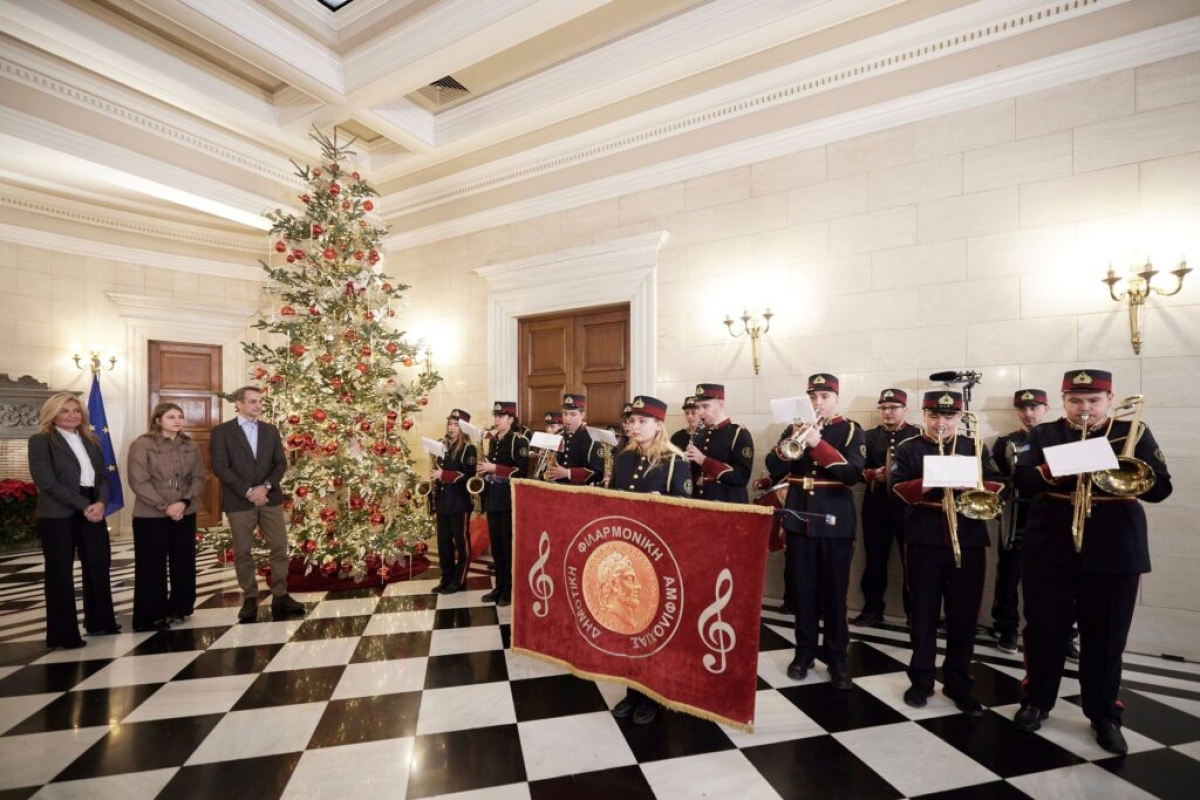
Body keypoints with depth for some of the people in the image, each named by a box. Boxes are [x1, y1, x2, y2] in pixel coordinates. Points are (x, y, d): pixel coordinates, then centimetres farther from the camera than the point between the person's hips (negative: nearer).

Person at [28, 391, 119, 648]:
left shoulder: (91, 441, 12)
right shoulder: (40, 441, -5)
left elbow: (103, 476, 9)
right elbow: (47, 482, -13)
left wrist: (100, 503, -8)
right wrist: (84, 506, -17)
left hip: (92, 511, 5)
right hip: (57, 515, -5)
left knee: (99, 566, 10)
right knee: (60, 572, 4)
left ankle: (99, 621, 24)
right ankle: (63, 633, 16)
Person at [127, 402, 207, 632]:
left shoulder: (190, 446, 6)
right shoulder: (142, 445, -6)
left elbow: (199, 477, 4)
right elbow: (138, 482, -11)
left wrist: (184, 502, -12)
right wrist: (165, 506, -16)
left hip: (185, 515, 4)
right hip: (150, 516, -4)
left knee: (184, 563, 10)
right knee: (152, 566, 5)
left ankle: (179, 608, 25)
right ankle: (150, 616, 18)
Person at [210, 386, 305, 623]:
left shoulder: (270, 430, 10)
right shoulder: (221, 431, -1)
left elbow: (281, 462, 6)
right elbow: (220, 467, -8)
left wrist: (266, 486, -11)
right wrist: (248, 491, -15)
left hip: (270, 498, 3)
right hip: (239, 501, -3)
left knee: (280, 548, 3)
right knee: (242, 552, 5)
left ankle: (280, 597, 12)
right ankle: (249, 599, 18)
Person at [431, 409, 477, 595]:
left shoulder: (468, 449, -9)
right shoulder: (444, 446, 12)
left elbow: (469, 476, -17)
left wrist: (444, 474, -20)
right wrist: (435, 477, 1)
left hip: (459, 502, -7)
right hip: (443, 501, 7)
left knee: (461, 542, 4)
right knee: (443, 542, 12)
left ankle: (459, 581, 14)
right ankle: (446, 579, 24)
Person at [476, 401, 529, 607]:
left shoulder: (519, 441, -9)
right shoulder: (492, 441, 14)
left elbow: (521, 471, -17)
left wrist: (494, 468, -19)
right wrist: (484, 466, 0)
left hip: (510, 499, -7)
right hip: (493, 498, 7)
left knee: (509, 546, 1)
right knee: (496, 546, 13)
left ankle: (511, 590, 12)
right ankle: (499, 587, 25)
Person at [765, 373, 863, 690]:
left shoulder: (851, 430, -1)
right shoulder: (795, 427, 6)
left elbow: (854, 473, -16)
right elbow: (774, 468, -4)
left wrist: (818, 444, -25)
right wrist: (790, 443, -20)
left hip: (834, 520, -2)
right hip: (799, 518, 2)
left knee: (834, 592, 7)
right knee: (802, 589, 10)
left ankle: (836, 658, 22)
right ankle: (804, 651, 25)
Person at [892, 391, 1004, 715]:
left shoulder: (976, 448, 10)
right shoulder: (907, 449, 2)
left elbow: (996, 488, 1)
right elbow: (896, 490, -8)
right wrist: (927, 483, -24)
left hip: (969, 542, 2)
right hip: (924, 541, -2)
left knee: (964, 615, 10)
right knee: (923, 613, 8)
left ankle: (958, 682, 26)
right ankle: (921, 680, 21)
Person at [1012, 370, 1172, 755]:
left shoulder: (1135, 434, 4)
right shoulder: (1043, 434, 3)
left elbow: (1159, 488, -4)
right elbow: (1021, 481, -7)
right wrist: (1057, 468, -24)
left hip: (1114, 554, 0)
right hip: (1048, 550, 0)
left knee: (1105, 638, 10)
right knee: (1044, 631, 9)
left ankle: (1104, 715, 27)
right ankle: (1036, 700, 25)